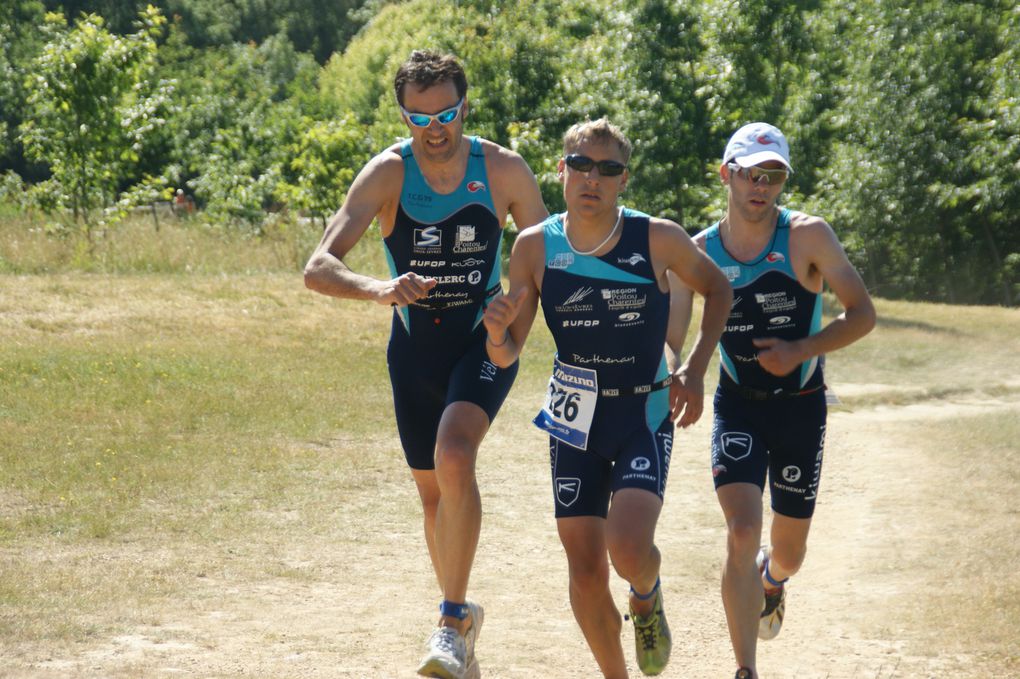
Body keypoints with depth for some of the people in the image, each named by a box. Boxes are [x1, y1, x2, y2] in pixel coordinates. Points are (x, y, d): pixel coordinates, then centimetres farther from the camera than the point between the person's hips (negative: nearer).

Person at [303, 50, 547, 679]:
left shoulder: (504, 170, -13)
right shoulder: (388, 173, -15)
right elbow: (318, 268, -24)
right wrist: (379, 289, -44)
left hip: (485, 338, -2)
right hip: (416, 344, 2)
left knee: (454, 455, -28)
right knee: (434, 491, 12)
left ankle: (454, 618, -20)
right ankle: (462, 623, 33)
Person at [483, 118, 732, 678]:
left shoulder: (659, 239, -11)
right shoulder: (535, 247, -6)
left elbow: (716, 288, 8)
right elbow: (507, 355, -2)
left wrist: (694, 369, -2)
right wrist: (497, 332, -25)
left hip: (646, 415, -2)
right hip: (574, 419, 2)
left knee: (629, 548, -21)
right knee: (585, 567, 2)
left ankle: (647, 598, 17)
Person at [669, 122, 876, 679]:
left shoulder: (807, 236, -11)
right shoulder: (699, 252, -6)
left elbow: (863, 314, -10)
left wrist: (802, 350, -22)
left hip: (801, 406, 0)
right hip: (738, 406, 0)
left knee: (788, 553, 10)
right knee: (742, 531, -20)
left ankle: (770, 580, 50)